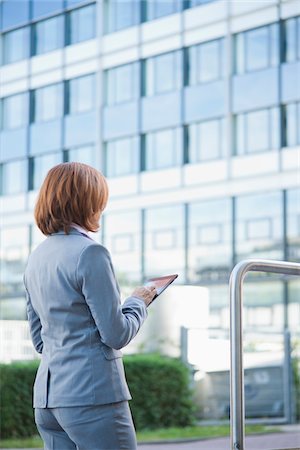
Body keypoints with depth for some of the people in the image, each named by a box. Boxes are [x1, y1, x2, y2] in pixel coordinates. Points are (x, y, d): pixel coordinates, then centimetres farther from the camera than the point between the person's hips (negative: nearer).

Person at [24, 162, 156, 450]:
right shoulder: (90, 253, -13)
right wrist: (138, 302, 5)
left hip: (47, 398, 8)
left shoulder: (37, 257, 12)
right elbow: (117, 335, -12)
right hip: (93, 394, -8)